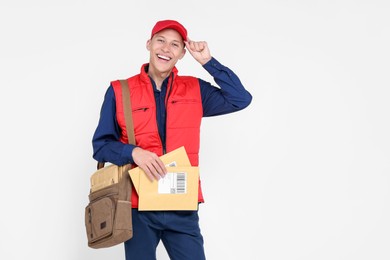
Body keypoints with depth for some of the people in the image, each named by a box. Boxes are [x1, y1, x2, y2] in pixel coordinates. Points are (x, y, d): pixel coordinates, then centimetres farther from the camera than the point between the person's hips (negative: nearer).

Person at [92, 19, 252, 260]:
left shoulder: (195, 90, 7)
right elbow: (101, 145, 3)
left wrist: (208, 62, -3)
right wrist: (133, 152, -17)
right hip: (138, 207, -1)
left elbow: (241, 99, 0)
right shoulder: (119, 91, 2)